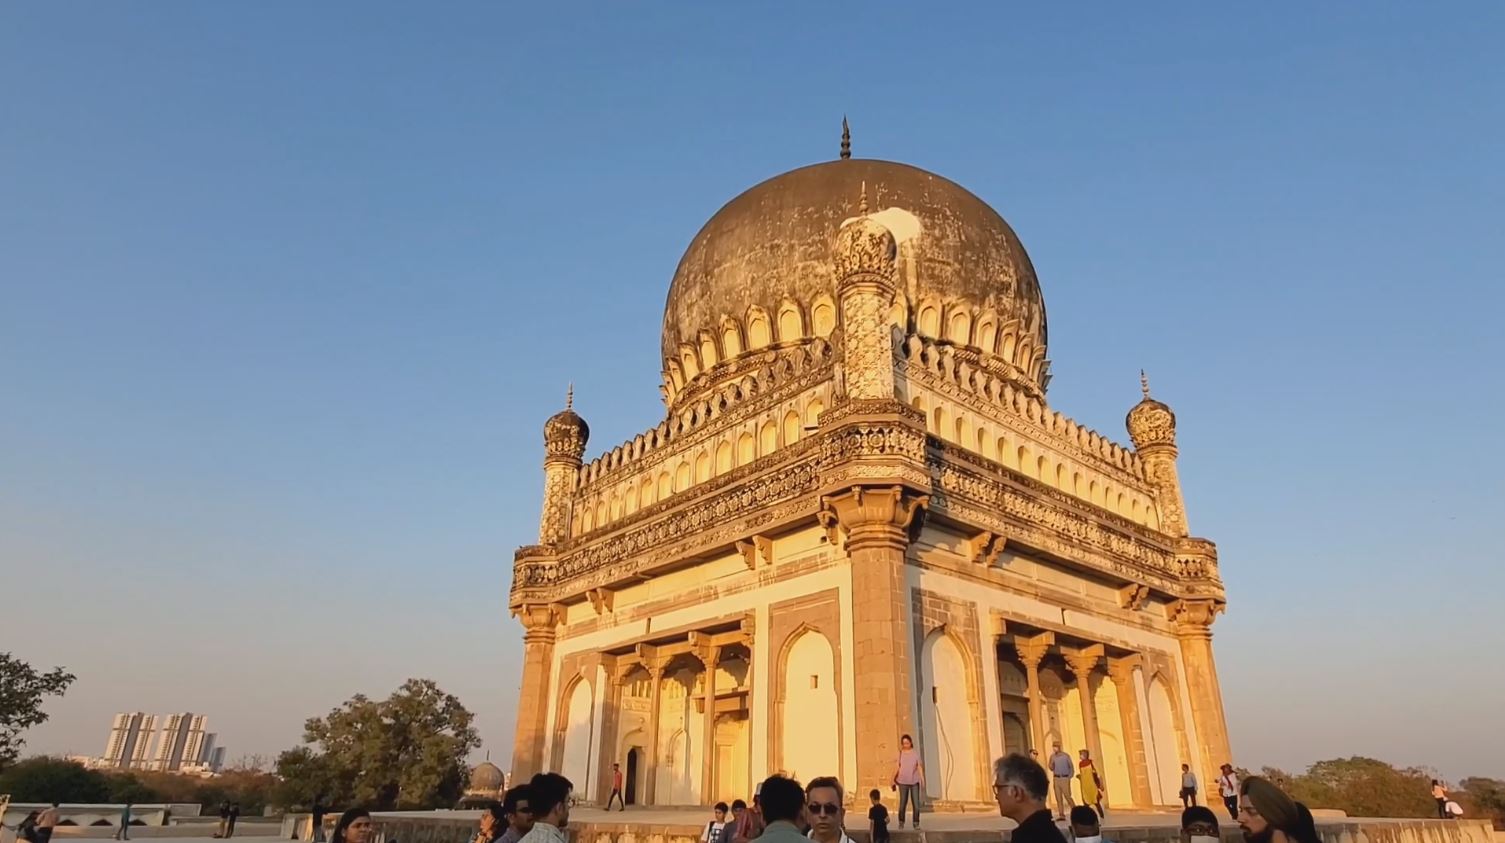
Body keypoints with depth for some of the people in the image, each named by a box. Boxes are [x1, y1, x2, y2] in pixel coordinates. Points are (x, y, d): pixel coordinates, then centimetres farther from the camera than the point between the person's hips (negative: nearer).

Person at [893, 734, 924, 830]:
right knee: (903, 803, 0)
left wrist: (922, 779, -4)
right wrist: (893, 780, 3)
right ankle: (901, 822, 12)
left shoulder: (915, 754, 2)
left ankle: (916, 823, 8)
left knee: (916, 803, -2)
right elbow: (897, 767, 4)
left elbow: (919, 767, 3)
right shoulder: (900, 754, 1)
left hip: (914, 781, 1)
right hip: (903, 782, 0)